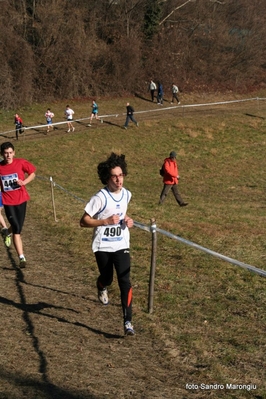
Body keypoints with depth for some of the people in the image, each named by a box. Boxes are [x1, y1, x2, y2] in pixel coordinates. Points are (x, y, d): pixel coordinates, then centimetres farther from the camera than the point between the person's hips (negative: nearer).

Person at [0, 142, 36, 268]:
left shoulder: (21, 163, -9)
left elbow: (32, 173, 3)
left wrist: (24, 182, -14)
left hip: (21, 199, 1)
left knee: (17, 228, 9)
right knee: (16, 229, -7)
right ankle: (21, 257, -2)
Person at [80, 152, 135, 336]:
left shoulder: (127, 194, -1)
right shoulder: (100, 197, -19)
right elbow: (84, 221, -16)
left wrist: (127, 220, 0)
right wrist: (106, 221, -26)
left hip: (121, 245, 3)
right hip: (103, 246, -3)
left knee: (125, 281, -10)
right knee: (107, 278, 15)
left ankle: (128, 321, -8)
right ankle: (102, 289, 54)